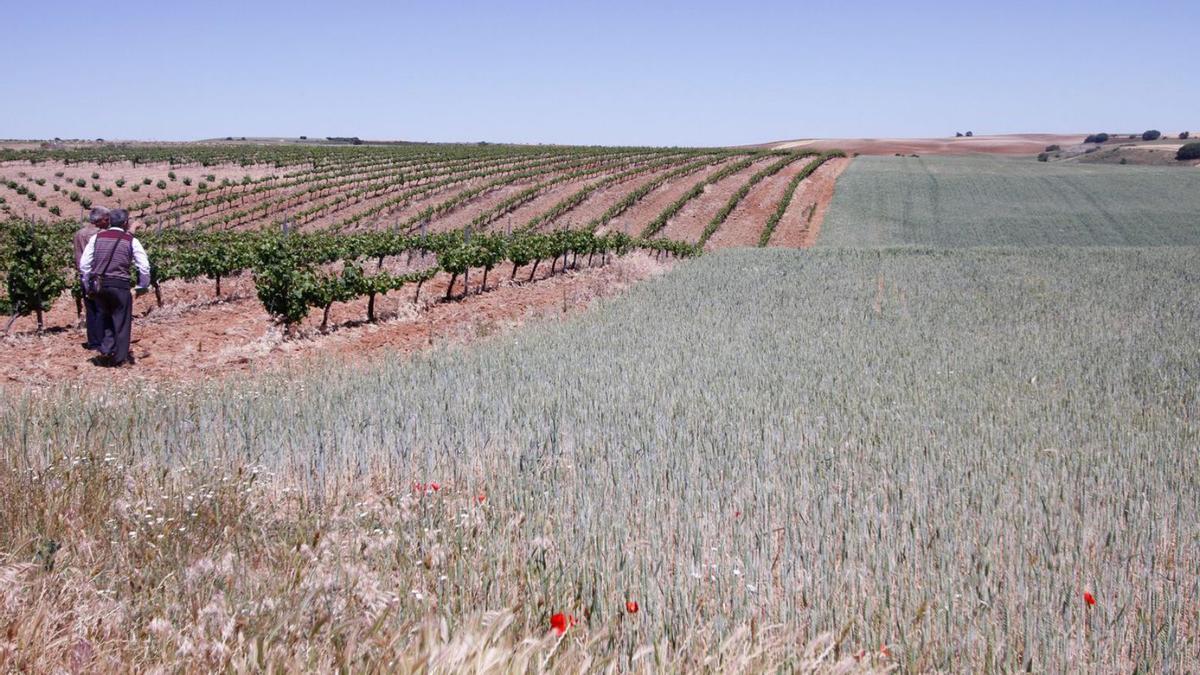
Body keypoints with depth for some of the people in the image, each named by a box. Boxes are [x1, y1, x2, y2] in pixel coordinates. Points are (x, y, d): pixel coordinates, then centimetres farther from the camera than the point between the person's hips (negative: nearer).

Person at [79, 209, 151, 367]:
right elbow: (144, 266, -3)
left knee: (105, 319, 21)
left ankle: (106, 351, 10)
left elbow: (84, 264, 6)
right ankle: (121, 358, 14)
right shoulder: (131, 241, -1)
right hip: (120, 285, -3)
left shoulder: (96, 237, 6)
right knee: (121, 321, 9)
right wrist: (142, 286, 10)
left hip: (98, 285, 3)